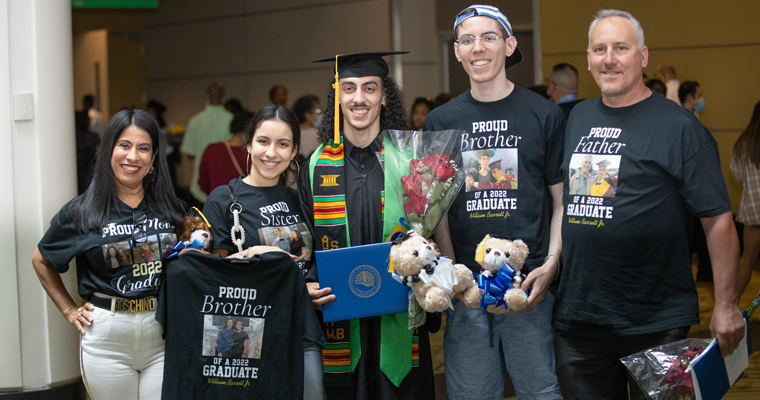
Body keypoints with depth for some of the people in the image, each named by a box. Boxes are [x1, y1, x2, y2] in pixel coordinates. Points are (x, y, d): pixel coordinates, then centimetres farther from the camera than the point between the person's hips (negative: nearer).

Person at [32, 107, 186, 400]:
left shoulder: (169, 208, 7)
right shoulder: (81, 212, 1)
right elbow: (41, 260, 14)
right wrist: (69, 310, 8)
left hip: (163, 332, 1)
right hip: (107, 337, -1)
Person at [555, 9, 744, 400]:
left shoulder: (679, 127, -8)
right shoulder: (577, 118, 9)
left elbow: (718, 218, -9)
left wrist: (726, 306, -11)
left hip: (656, 322, -5)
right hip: (576, 316, 5)